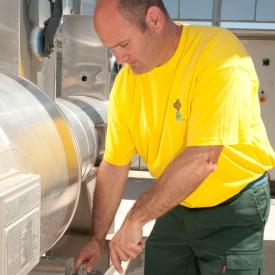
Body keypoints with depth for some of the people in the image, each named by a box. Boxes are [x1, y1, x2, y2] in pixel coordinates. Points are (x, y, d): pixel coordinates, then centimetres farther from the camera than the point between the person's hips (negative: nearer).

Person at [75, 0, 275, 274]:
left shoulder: (219, 52, -26)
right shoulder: (126, 79, -8)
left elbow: (202, 160, -32)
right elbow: (114, 165, -1)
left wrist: (135, 219, -26)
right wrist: (97, 239, 1)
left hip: (233, 207, -4)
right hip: (175, 205, 5)